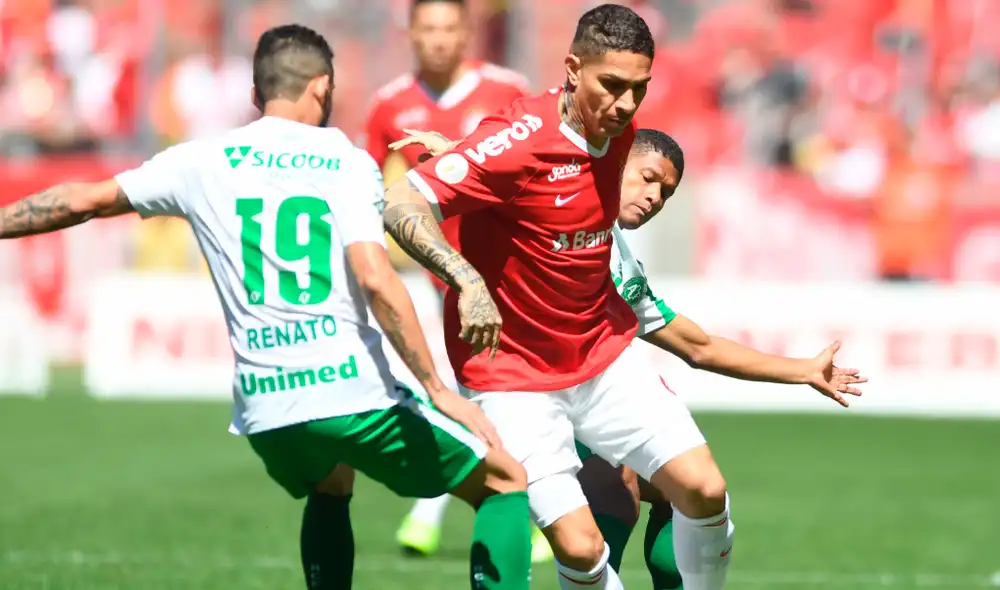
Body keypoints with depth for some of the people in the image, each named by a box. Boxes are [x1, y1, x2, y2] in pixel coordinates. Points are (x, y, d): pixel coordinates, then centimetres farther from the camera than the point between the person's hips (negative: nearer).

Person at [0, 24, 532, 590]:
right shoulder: (347, 163, 0)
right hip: (352, 392, -4)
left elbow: (84, 200, 17)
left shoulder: (205, 162, 10)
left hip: (262, 412, 4)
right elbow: (375, 278, -13)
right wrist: (438, 389, -12)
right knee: (508, 484, 10)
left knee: (330, 491, 37)